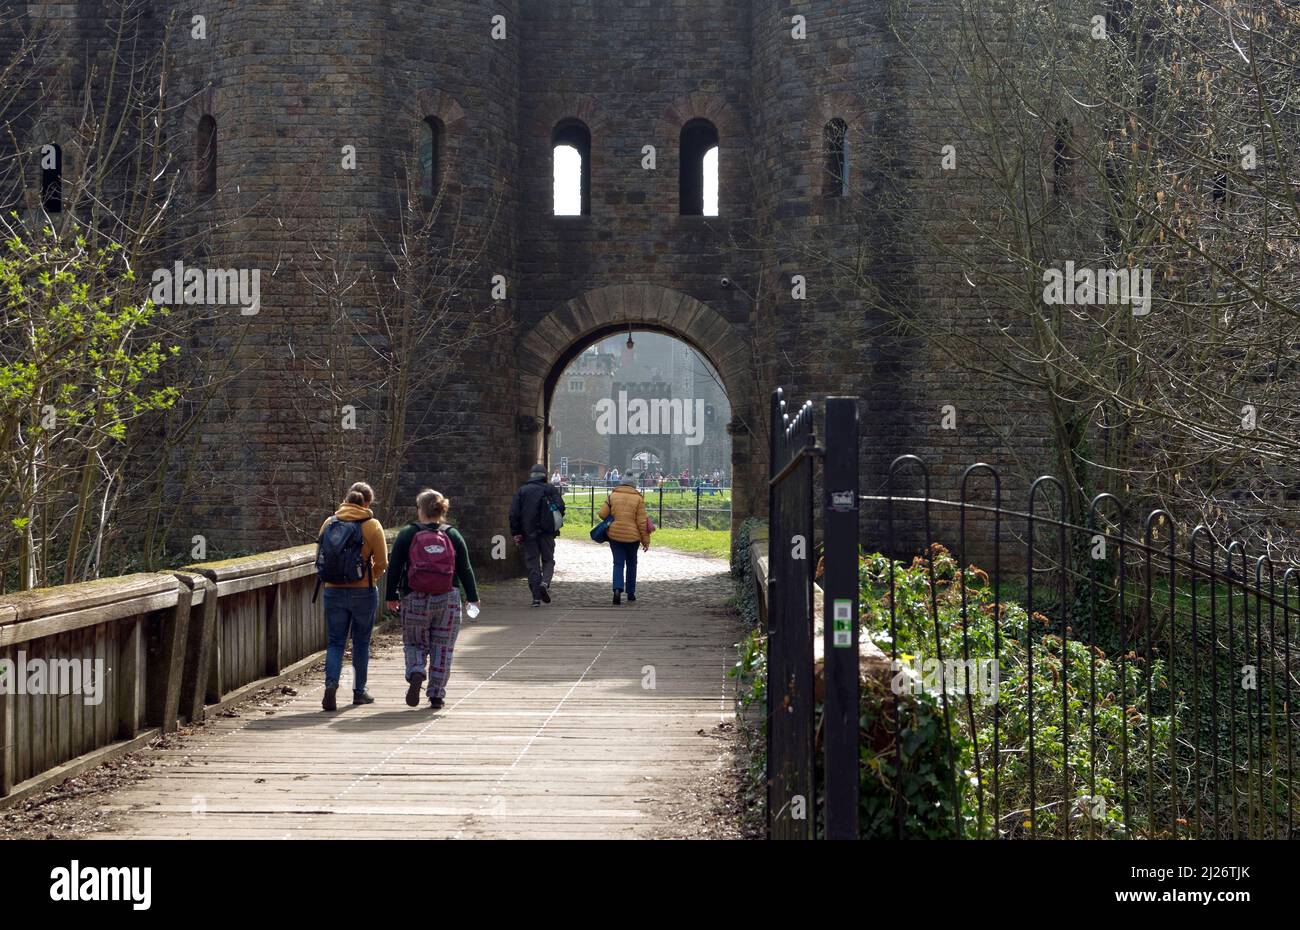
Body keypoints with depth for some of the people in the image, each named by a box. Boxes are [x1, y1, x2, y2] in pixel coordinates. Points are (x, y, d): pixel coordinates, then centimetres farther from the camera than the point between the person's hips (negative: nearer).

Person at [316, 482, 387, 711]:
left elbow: (319, 556, 5)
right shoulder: (371, 525, -8)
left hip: (333, 591, 2)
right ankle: (359, 691, 21)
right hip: (363, 591, -2)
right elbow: (381, 563, -8)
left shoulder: (329, 523, 2)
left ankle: (331, 685, -14)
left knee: (335, 642, 7)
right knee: (361, 642, 12)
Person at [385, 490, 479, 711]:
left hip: (414, 600, -1)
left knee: (414, 643, 13)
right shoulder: (453, 535, 3)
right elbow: (465, 569, 4)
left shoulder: (407, 534, -2)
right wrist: (472, 597, 11)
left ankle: (416, 674, -15)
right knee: (442, 647, 9)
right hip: (448, 601, 1)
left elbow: (394, 568, -1)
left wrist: (391, 596, 8)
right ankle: (437, 696, 8)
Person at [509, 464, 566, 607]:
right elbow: (560, 508, -7)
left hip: (528, 533, 1)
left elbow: (514, 513, 0)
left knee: (532, 563, 6)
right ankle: (545, 583, -15)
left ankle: (536, 597, 2)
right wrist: (555, 524, 8)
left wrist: (516, 533, 1)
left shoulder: (521, 490, 6)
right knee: (548, 560, 13)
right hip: (547, 532, -1)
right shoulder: (551, 489, 3)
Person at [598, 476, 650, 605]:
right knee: (631, 564, 16)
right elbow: (642, 522, -4)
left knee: (618, 564, 4)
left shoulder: (612, 496, 2)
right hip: (632, 536, 0)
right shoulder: (638, 499, -2)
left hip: (615, 535, 1)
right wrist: (646, 541, 2)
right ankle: (631, 593, 21)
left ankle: (618, 589, -19)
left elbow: (602, 514, -3)